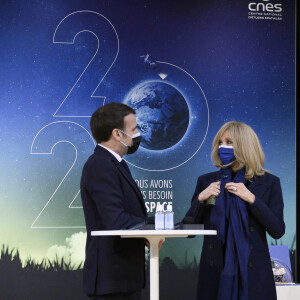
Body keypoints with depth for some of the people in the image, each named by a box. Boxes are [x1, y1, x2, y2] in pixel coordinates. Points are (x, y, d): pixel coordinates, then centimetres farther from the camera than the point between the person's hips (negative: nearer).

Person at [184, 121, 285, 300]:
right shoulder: (207, 181, 7)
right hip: (215, 271, 1)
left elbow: (278, 231, -7)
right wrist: (200, 199, -10)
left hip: (252, 272, -1)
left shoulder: (269, 183, 2)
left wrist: (251, 199, -15)